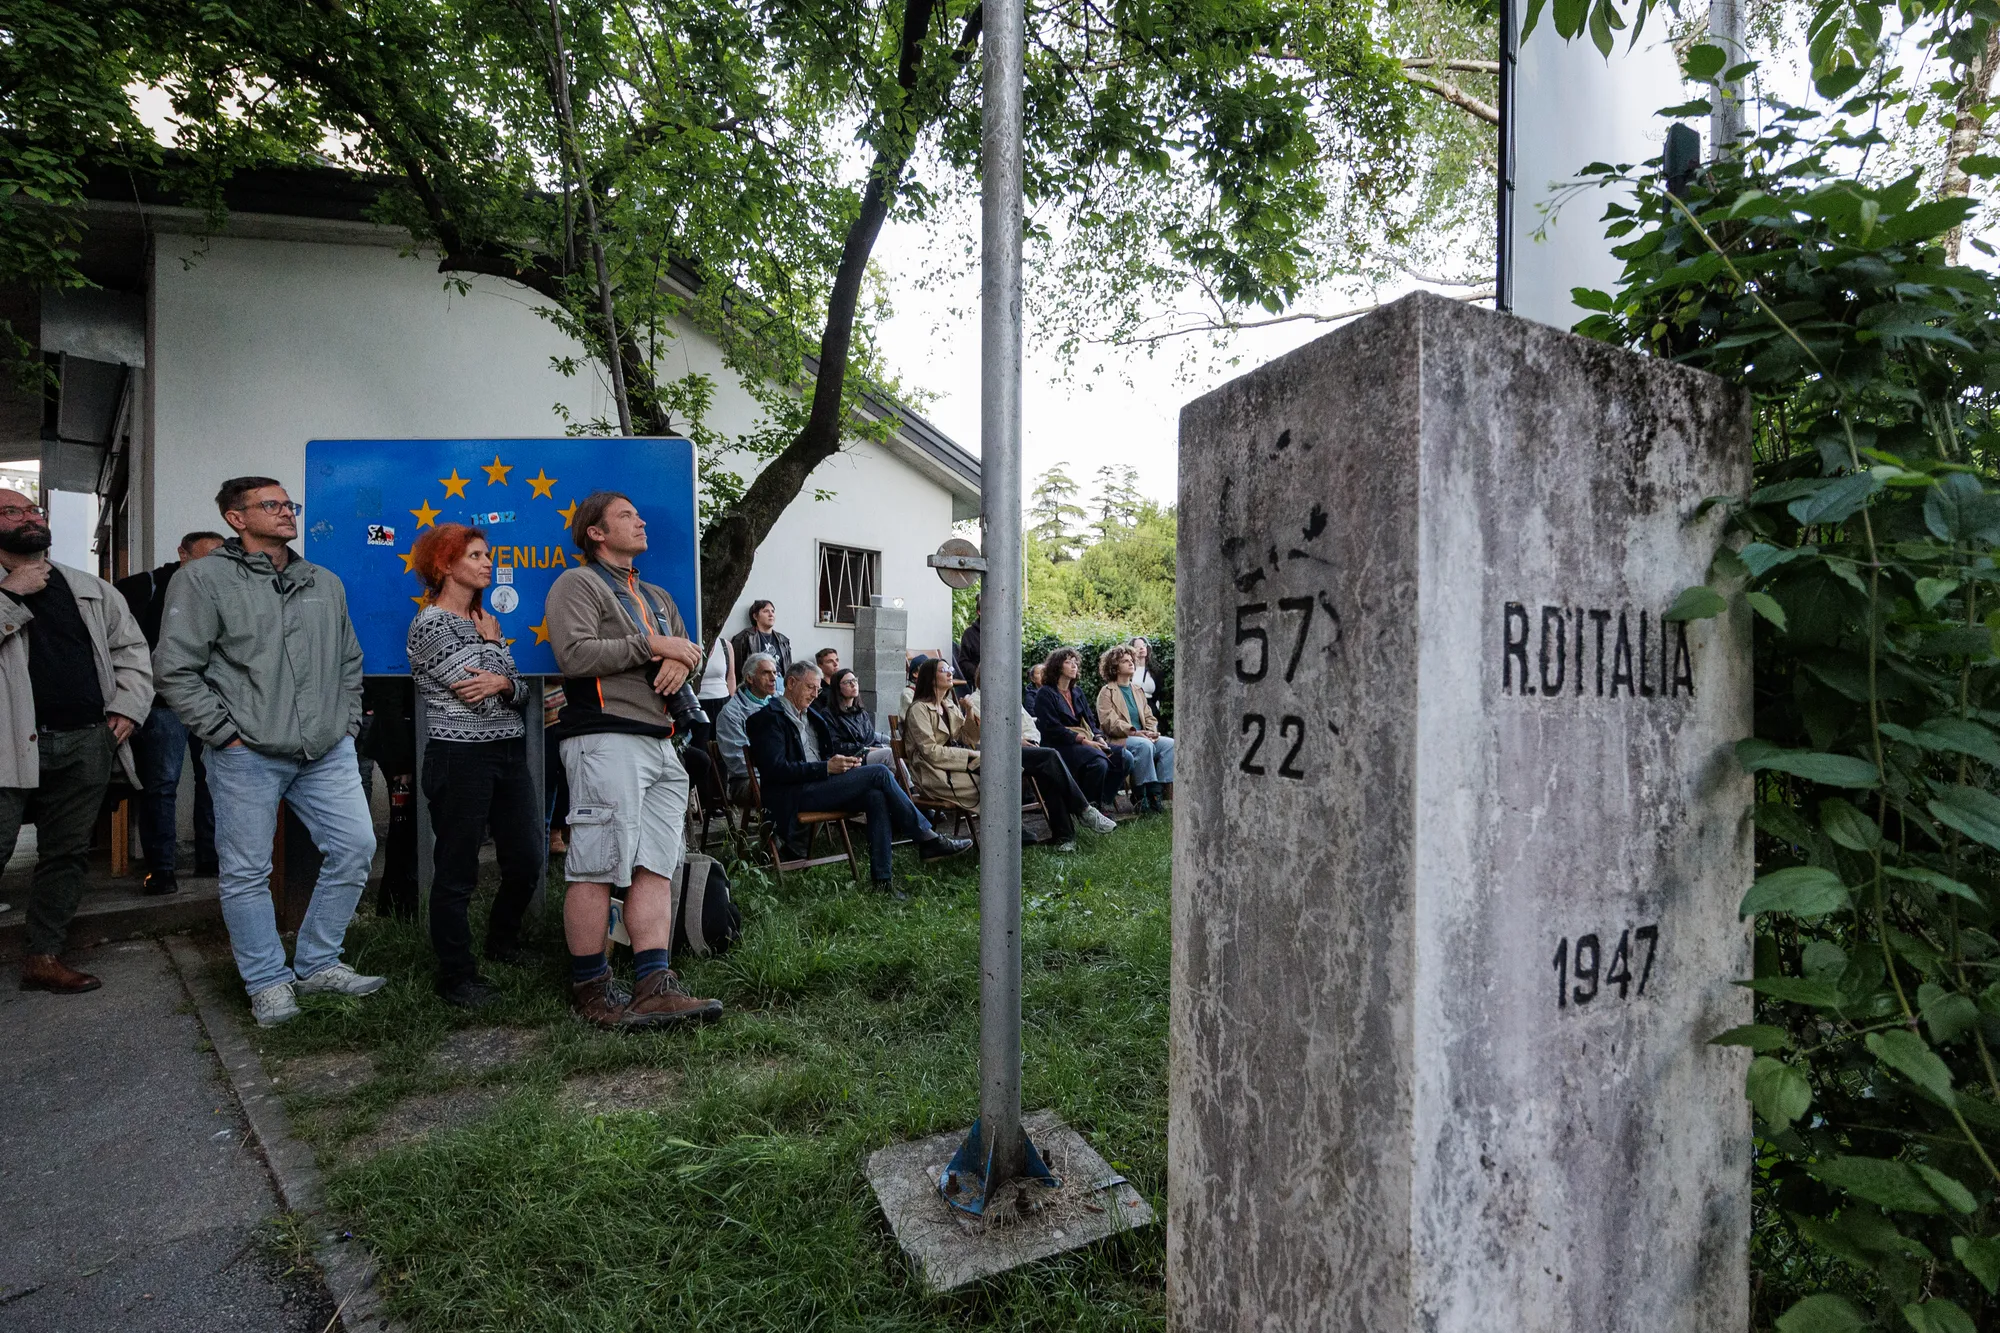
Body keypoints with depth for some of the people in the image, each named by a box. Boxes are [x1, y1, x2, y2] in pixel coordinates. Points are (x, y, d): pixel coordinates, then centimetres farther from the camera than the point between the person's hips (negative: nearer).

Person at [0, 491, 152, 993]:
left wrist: (128, 708, 3)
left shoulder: (91, 589, 14)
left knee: (67, 854, 9)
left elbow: (132, 647, 15)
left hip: (87, 744, 4)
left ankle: (44, 957, 20)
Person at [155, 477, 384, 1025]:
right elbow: (175, 668, -6)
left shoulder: (325, 583, 14)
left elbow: (349, 661, 21)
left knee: (355, 847, 2)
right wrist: (226, 734, -10)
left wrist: (348, 724, 12)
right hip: (248, 755, -4)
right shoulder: (203, 579, -2)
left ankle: (318, 965, 19)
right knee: (247, 872, 4)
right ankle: (268, 983, 19)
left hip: (328, 752, 5)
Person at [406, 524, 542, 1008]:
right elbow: (477, 695, -14)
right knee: (457, 873, 3)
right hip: (461, 758, -7)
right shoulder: (430, 623, -6)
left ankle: (503, 943, 34)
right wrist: (491, 643, 1)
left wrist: (502, 683, -11)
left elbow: (519, 691, 12)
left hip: (510, 754, 7)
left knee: (527, 861, 10)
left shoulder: (484, 620, 17)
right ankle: (457, 976, 16)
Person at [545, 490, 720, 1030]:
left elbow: (691, 648, 24)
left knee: (655, 868, 0)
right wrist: (653, 646, -9)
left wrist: (682, 660, 0)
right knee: (596, 869, -6)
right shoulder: (577, 584, 3)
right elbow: (575, 655, -12)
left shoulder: (657, 596, 28)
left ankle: (654, 987, -1)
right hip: (605, 738, -8)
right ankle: (590, 990, 5)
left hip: (660, 744, 8)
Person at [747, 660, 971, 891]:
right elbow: (775, 768, -16)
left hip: (818, 785, 8)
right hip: (793, 796, -8)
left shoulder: (812, 715, 22)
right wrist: (826, 767, -19)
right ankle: (928, 839, -10)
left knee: (876, 796, -21)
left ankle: (882, 879, -22)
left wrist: (842, 763, 0)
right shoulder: (770, 716, -4)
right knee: (879, 773, -18)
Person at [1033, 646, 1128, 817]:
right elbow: (1052, 728, -12)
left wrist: (1098, 737, -4)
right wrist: (1083, 740, -17)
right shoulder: (1045, 694, -2)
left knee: (1123, 757, -14)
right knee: (1099, 762, -33)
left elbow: (1090, 719, 18)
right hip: (1061, 745, -7)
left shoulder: (1077, 692, 21)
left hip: (1086, 741, 8)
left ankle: (1104, 801, -5)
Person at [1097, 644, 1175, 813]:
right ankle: (1144, 795, -30)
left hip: (1143, 737, 7)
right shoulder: (1107, 692, 0)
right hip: (1119, 740, -6)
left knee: (1170, 744, -18)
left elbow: (1149, 717, 18)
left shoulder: (1138, 689, 22)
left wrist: (1152, 731, -4)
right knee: (1144, 745, -35)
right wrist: (1134, 732, -21)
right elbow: (1109, 722, -12)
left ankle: (1157, 791, -20)